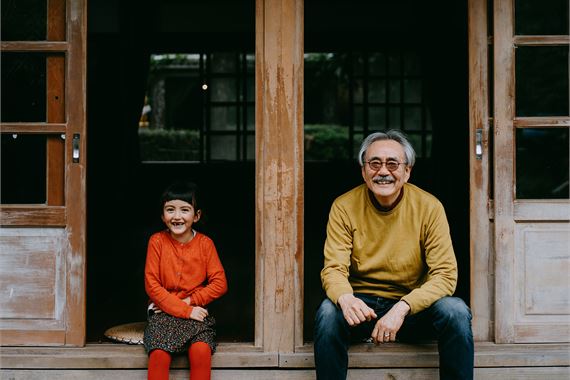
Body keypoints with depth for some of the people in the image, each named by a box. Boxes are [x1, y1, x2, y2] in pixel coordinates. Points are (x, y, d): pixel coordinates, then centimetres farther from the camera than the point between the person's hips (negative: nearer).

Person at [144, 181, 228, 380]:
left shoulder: (205, 243, 1)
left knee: (201, 351, -27)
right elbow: (152, 285, -6)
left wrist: (190, 301, -12)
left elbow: (220, 283, 0)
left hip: (196, 311, 1)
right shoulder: (157, 241, -2)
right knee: (159, 355, -27)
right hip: (163, 312, 0)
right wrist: (185, 311, -12)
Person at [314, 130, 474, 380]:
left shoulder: (429, 207, -7)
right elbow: (333, 268, -9)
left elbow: (446, 274, -12)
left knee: (456, 311, -28)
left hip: (414, 306, 0)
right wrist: (345, 298, -35)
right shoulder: (344, 207, -5)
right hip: (361, 305, 0)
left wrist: (402, 308, -28)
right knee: (328, 312, -31)